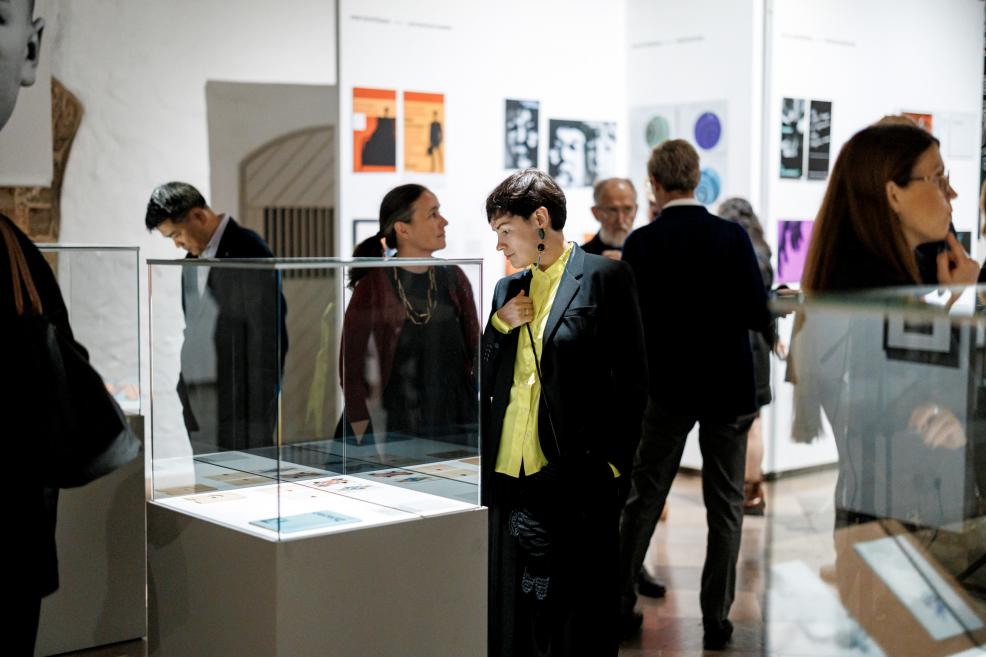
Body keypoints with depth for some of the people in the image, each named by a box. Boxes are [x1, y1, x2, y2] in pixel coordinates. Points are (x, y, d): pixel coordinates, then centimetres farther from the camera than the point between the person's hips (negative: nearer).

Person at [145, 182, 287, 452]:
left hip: (238, 397, -7)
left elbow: (271, 331, -11)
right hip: (197, 397, 7)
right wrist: (185, 384, 13)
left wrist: (262, 399, -13)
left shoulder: (247, 250, -9)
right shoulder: (193, 257, 15)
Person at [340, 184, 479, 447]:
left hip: (458, 430, 4)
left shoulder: (454, 279, 3)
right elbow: (351, 371, -6)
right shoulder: (372, 287, -8)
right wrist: (368, 443, -10)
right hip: (397, 432, -3)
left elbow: (475, 352, 9)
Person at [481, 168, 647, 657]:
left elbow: (631, 379, -4)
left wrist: (613, 463, -8)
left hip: (574, 483, -6)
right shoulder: (507, 290, 16)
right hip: (506, 479, 6)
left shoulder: (604, 277, -2)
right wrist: (498, 326, 2)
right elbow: (477, 382, 18)